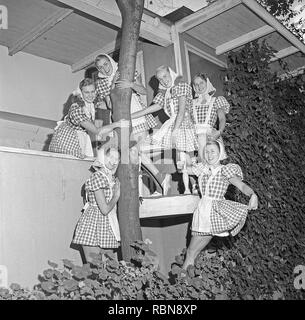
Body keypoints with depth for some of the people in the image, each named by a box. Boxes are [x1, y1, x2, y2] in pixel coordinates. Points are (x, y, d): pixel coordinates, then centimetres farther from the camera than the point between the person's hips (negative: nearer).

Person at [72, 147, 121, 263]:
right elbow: (105, 209, -19)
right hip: (93, 224, -8)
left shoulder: (112, 178, 12)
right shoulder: (97, 177, -14)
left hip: (107, 227, 8)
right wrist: (116, 195, -6)